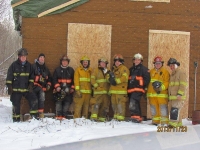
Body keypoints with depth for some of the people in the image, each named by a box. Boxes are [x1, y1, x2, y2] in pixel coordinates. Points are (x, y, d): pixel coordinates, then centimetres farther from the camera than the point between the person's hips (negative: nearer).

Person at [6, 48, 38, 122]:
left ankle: (34, 115, 3)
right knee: (16, 105, 3)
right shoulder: (14, 65, -4)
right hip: (16, 89, -3)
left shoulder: (29, 65, 6)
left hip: (26, 88, 3)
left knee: (34, 100, -10)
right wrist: (9, 87, -7)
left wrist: (31, 85, 3)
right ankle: (16, 119, 14)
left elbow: (31, 76, 15)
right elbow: (9, 77, -3)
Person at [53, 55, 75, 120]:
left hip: (68, 90, 2)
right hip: (59, 90, -2)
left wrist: (72, 88, 4)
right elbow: (54, 79, 4)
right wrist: (57, 86, -9)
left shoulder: (71, 70, 13)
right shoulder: (57, 70, 9)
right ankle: (58, 116, -9)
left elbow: (73, 80, 13)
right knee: (58, 102, -10)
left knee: (67, 103, -1)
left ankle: (64, 116, 3)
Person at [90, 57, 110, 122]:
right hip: (98, 91, -5)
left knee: (105, 104, 6)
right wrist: (96, 86, -11)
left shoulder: (108, 71, 18)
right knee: (96, 103, -16)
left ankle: (102, 117, 12)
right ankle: (94, 116, -17)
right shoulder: (96, 71, 5)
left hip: (106, 91, 5)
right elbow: (92, 79, -2)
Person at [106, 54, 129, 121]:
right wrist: (110, 78, -6)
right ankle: (116, 116, 23)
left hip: (121, 90, -8)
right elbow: (108, 76, 17)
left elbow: (124, 77, -17)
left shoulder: (124, 68, -2)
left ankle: (120, 117, -11)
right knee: (114, 104, 13)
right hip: (113, 90, 8)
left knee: (120, 103, -12)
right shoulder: (113, 69, 23)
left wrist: (116, 81, -20)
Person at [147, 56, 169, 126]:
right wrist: (146, 90, 15)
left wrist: (161, 87, -21)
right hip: (152, 93, 5)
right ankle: (156, 121, 19)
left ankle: (164, 122, -2)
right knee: (154, 108, 10)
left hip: (162, 93, -5)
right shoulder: (151, 72, 14)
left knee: (163, 108, -7)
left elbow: (167, 82, -7)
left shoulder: (165, 72, 0)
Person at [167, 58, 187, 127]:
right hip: (172, 97, 9)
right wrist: (169, 95, 24)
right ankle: (179, 124, 15)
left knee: (175, 110, -17)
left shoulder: (181, 73, -5)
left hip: (178, 97, -9)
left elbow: (183, 85, -13)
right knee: (171, 110, 8)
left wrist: (179, 94, -22)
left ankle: (173, 123, -22)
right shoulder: (172, 75, 23)